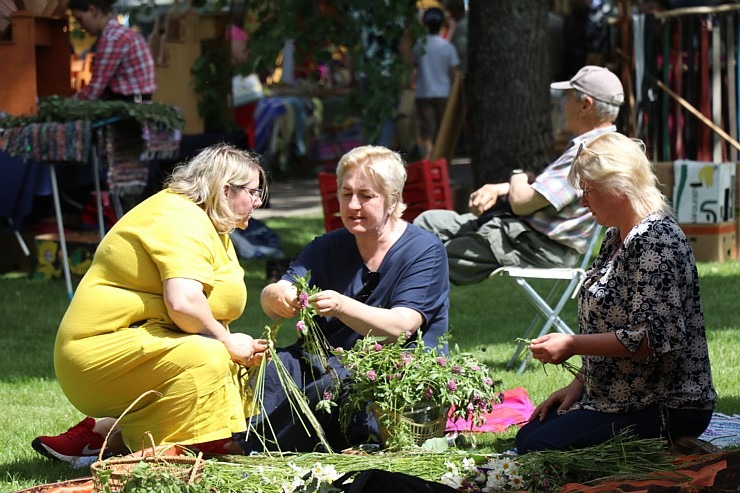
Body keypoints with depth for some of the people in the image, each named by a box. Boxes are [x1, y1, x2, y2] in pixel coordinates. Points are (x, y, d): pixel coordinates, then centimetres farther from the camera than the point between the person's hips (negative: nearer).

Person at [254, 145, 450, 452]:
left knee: (334, 388, -35)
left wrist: (341, 306, -35)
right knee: (273, 367, -24)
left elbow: (401, 328, -18)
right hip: (329, 363, 5)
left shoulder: (425, 251, -4)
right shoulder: (328, 248, 12)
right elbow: (271, 295, -3)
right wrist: (277, 297, -30)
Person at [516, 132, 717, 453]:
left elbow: (654, 338, -25)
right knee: (527, 436, 8)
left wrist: (572, 345, -20)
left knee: (539, 449, -20)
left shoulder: (656, 241, -19)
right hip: (620, 397, 11)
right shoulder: (617, 238, 13)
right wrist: (579, 383, 10)